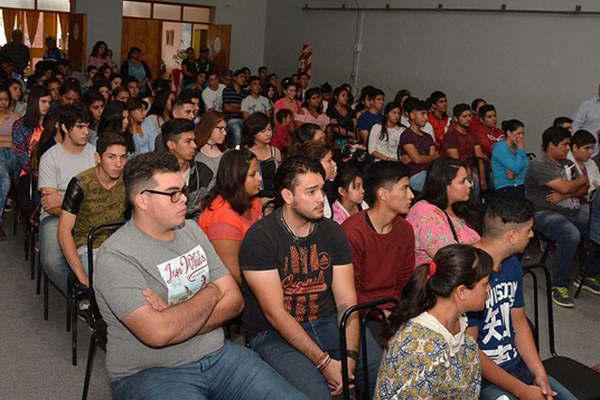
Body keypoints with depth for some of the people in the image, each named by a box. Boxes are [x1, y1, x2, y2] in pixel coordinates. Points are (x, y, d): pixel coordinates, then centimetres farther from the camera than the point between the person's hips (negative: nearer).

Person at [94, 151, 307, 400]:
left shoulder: (191, 230, 9)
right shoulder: (115, 256, -13)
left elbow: (234, 300, 4)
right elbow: (158, 333, -25)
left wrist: (177, 319, -14)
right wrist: (211, 293, -9)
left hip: (218, 355, 6)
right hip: (150, 373, -6)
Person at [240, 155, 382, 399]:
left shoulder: (332, 232, 4)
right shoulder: (260, 237, -13)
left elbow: (347, 301, -2)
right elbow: (275, 313, -16)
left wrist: (350, 357, -17)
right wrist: (324, 362, -20)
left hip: (326, 323, 5)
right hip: (274, 334, -5)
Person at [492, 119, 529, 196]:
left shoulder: (517, 147, 16)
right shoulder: (499, 148, -6)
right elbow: (515, 168, -15)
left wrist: (515, 173, -12)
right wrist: (521, 149, -3)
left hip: (521, 187, 7)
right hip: (505, 189, -7)